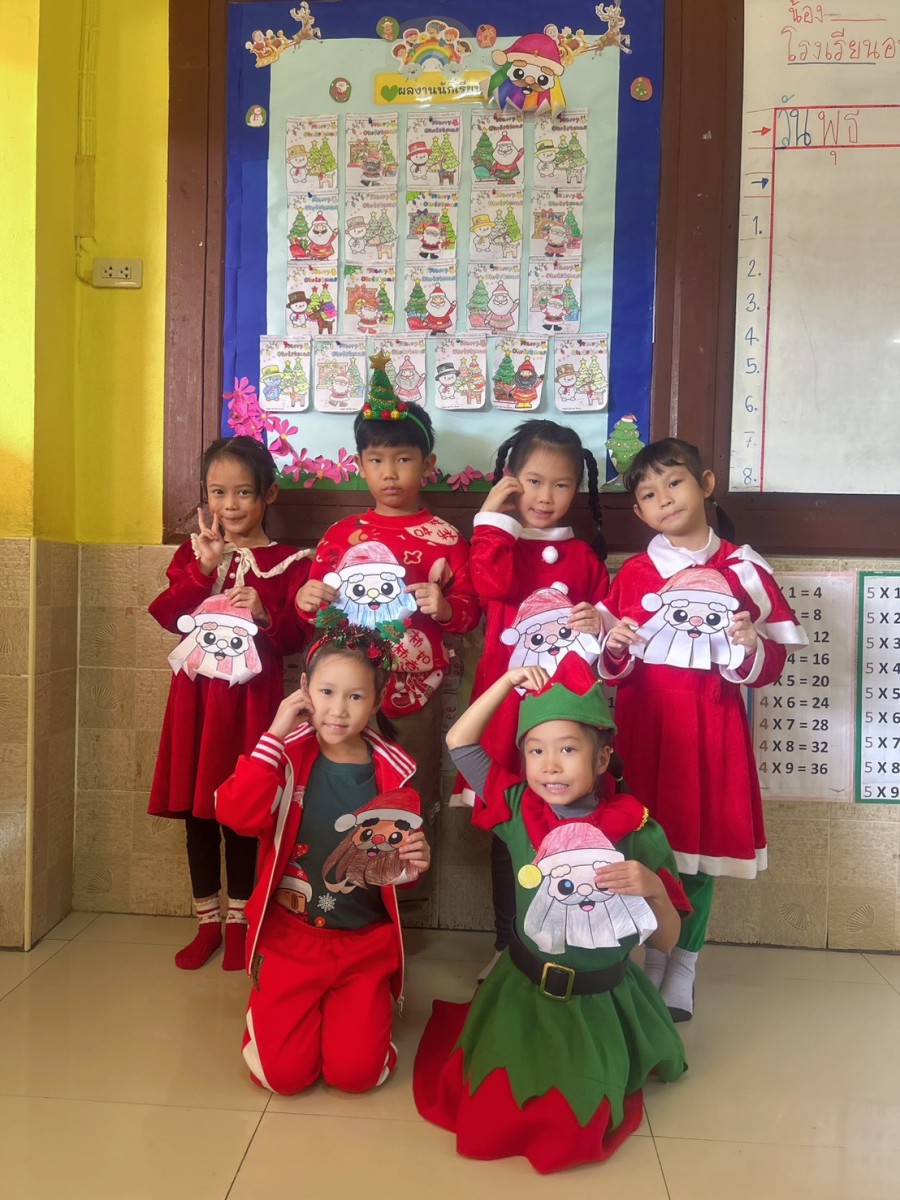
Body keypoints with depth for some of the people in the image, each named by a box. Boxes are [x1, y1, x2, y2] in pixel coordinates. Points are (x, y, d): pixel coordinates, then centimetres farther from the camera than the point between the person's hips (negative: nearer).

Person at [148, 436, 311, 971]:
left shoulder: (290, 562, -2)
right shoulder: (193, 551, 8)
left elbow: (297, 637, -7)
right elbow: (168, 615, -5)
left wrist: (266, 614, -24)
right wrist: (203, 569, -16)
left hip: (252, 699, -3)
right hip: (197, 696, 3)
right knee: (196, 810, 11)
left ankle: (239, 921, 25)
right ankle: (207, 921, 27)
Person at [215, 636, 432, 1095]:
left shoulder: (392, 772, -4)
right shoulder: (287, 755, -9)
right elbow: (236, 814, -27)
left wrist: (415, 863, -14)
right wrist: (274, 734, -27)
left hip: (365, 942, 1)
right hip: (291, 936, -1)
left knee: (355, 1071, -7)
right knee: (284, 1072, -6)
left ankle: (360, 1010, 26)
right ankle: (269, 1008, 27)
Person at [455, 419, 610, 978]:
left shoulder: (584, 556, 11)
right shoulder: (497, 542, 6)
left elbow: (606, 624, 15)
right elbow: (494, 586, -17)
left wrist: (601, 627, -7)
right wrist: (494, 516, -12)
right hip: (507, 704, -1)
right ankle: (507, 944, 23)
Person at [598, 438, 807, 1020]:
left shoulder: (745, 571, 0)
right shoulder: (633, 574, 4)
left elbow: (770, 665, 2)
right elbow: (612, 667, 6)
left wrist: (752, 646, -18)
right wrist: (616, 648, -15)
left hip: (712, 726, -1)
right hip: (643, 724, 1)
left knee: (701, 846, 5)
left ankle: (682, 973, 22)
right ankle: (651, 963, 24)